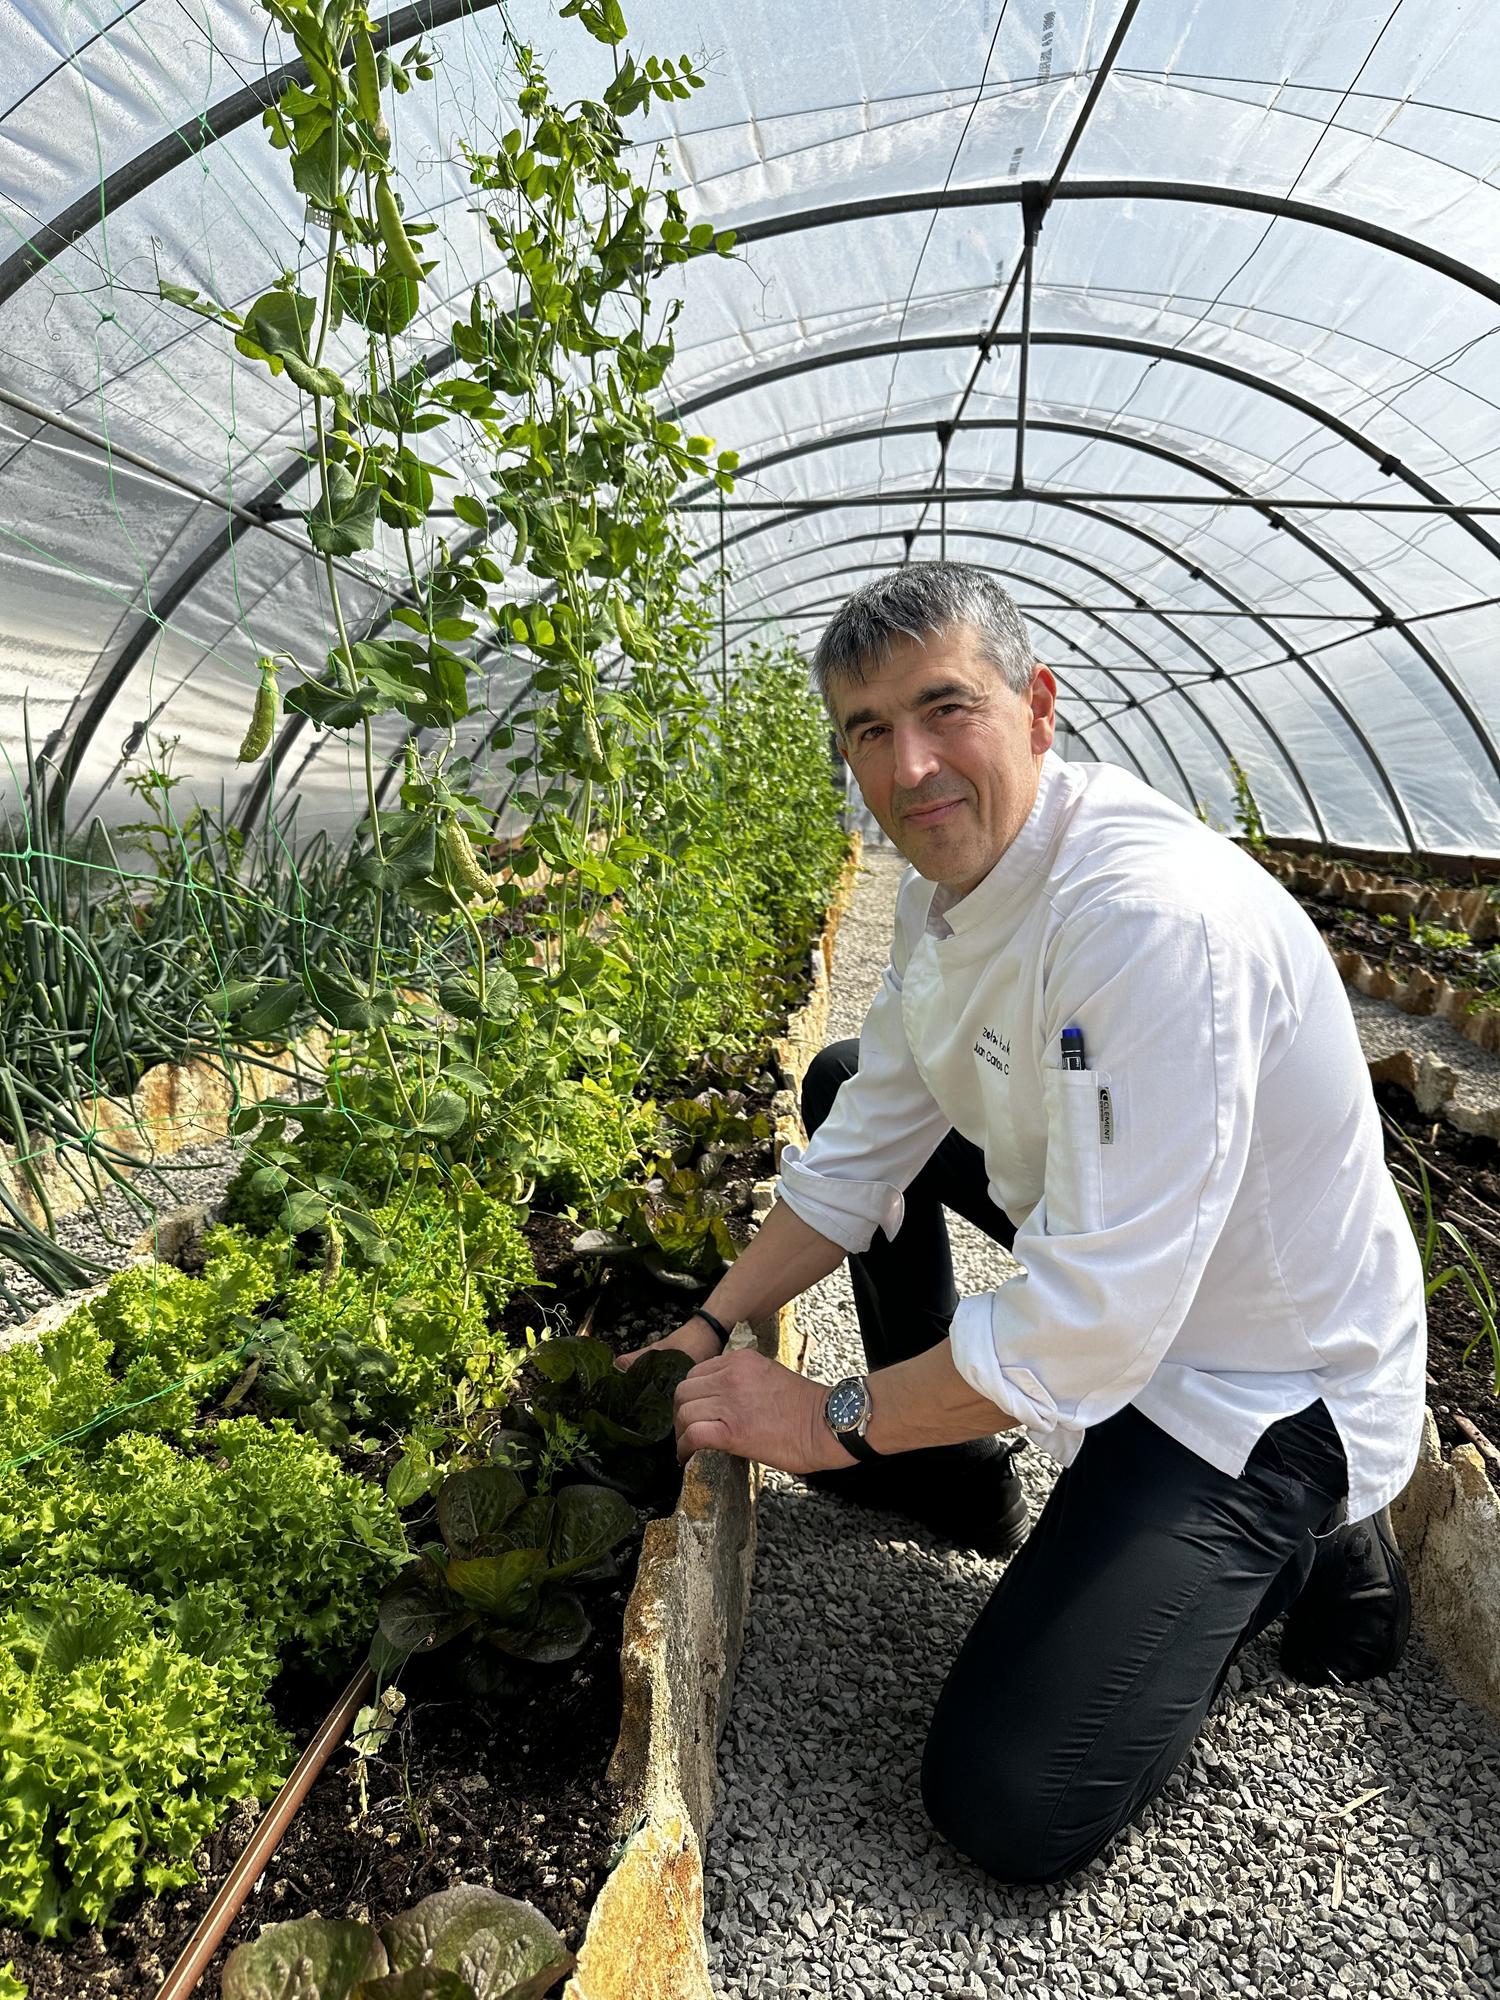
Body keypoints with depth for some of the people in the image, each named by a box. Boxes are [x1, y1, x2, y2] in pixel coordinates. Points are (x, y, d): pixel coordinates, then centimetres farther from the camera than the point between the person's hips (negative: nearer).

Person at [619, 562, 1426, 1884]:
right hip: (1111, 1275, 9)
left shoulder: (1158, 917, -34)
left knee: (1006, 1803, -15)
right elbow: (866, 1149, 4)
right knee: (844, 1082, 13)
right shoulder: (948, 885, -4)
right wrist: (705, 1333, -3)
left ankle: (1291, 1553, 10)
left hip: (1263, 1383, -8)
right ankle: (950, 1467, 24)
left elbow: (1095, 1320, -33)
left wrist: (829, 1419, -20)